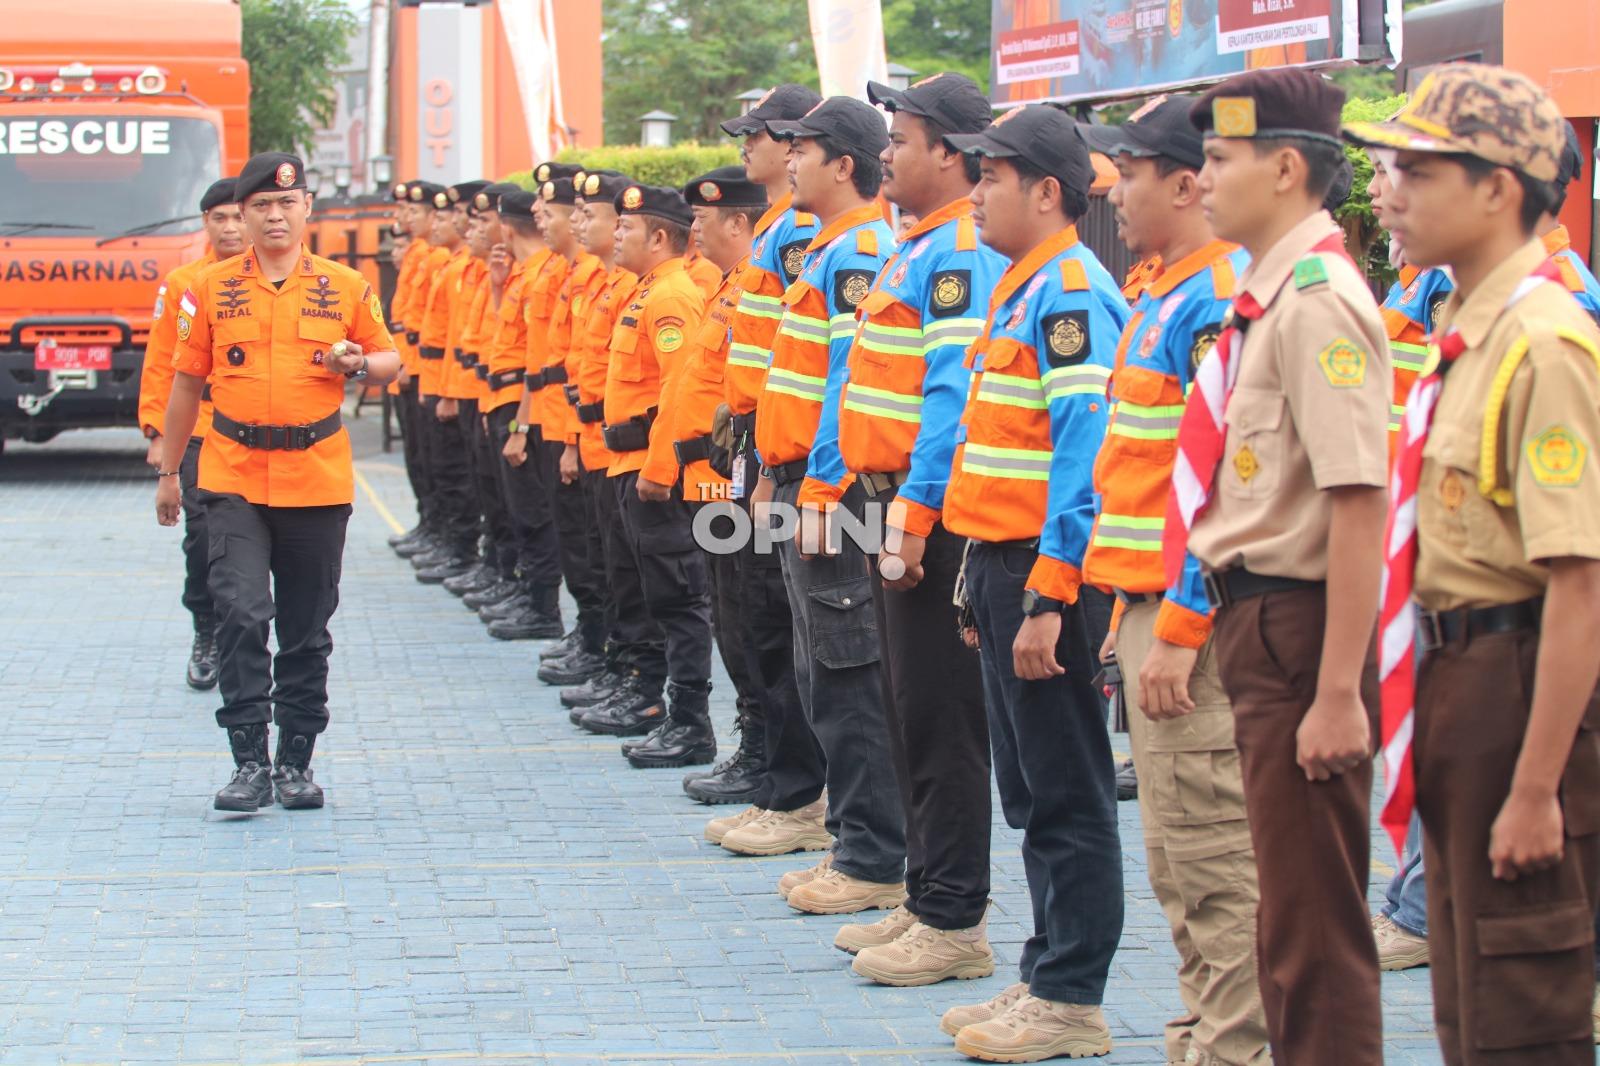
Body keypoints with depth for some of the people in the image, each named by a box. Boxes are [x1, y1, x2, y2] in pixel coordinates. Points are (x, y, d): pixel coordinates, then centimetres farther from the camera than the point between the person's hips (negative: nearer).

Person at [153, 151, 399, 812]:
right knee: (241, 613, -14)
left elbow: (389, 363, 13)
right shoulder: (212, 289, 4)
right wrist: (168, 472, 12)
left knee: (306, 629, 7)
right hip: (234, 478, -1)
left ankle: (296, 762, 19)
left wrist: (358, 364, -10)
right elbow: (187, 382, 10)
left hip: (317, 480, 1)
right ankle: (249, 762, -8)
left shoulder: (345, 288, 5)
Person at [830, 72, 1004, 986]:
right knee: (911, 711, 15)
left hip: (936, 515, -10)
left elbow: (952, 398, -22)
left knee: (941, 718, -6)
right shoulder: (923, 249, 17)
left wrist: (915, 516, -24)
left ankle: (955, 925, -1)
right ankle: (928, 900, 23)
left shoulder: (962, 253, -15)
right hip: (903, 505, 10)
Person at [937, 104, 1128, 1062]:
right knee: (1030, 791, 15)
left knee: (1067, 795, -2)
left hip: (1046, 571, -10)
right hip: (1002, 564, 10)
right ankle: (1047, 975, 23)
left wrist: (1048, 596, -24)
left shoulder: (1073, 294, -15)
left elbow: (1085, 455, -22)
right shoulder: (1023, 290, 15)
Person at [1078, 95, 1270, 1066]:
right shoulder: (1166, 296, 17)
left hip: (1191, 614, -10)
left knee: (1212, 846, -6)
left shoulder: (1218, 301, -16)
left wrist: (1178, 629, -22)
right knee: (1176, 852, 15)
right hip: (1152, 603, 10)